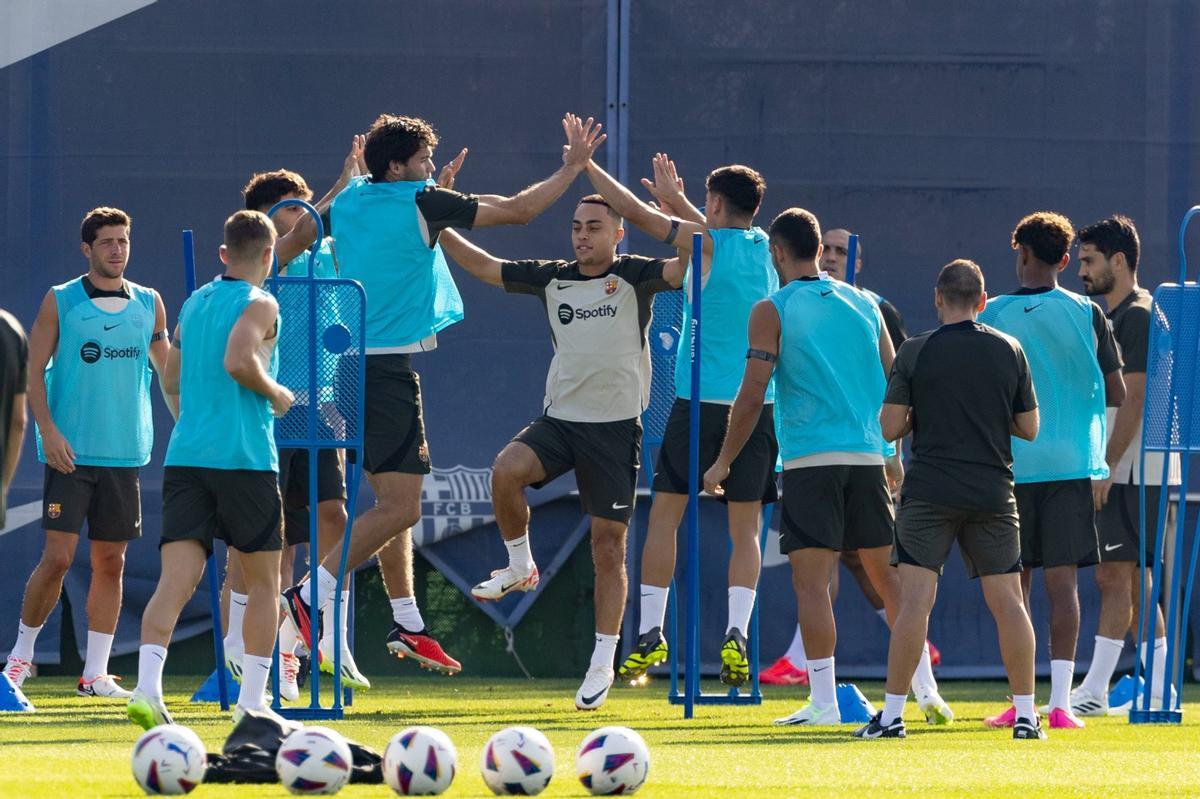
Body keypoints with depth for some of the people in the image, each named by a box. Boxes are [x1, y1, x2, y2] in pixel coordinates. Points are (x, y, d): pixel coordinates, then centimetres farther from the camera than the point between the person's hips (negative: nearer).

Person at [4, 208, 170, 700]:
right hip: (70, 453, -4)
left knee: (110, 562, 4)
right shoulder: (60, 303, -1)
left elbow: (166, 367, 19)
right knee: (57, 557, -8)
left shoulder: (149, 304, 9)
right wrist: (48, 430, -13)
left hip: (125, 454, 4)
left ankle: (96, 673, 8)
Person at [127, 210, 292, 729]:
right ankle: (252, 701, 8)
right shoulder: (259, 305, -5)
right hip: (245, 457, -5)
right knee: (263, 583, 9)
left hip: (185, 455, 5)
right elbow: (238, 359, -22)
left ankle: (147, 687, -25)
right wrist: (276, 394, -6)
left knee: (176, 579, -6)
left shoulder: (193, 304, 16)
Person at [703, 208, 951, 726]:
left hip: (809, 459, -5)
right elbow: (895, 385, 15)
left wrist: (723, 462, 0)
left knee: (810, 580, -4)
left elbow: (752, 395, -8)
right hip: (867, 457, 5)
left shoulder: (772, 311, -2)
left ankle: (824, 702, -10)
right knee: (886, 573, 12)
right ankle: (924, 688, 9)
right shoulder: (863, 304, 12)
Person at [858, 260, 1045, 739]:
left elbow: (890, 427, -4)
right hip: (993, 493, 2)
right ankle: (1025, 714, 5)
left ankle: (892, 714, -7)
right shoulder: (1008, 351, 4)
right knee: (1007, 602, 6)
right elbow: (1029, 428, 8)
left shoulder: (914, 353, -3)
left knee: (914, 601, -4)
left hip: (930, 493, -2)